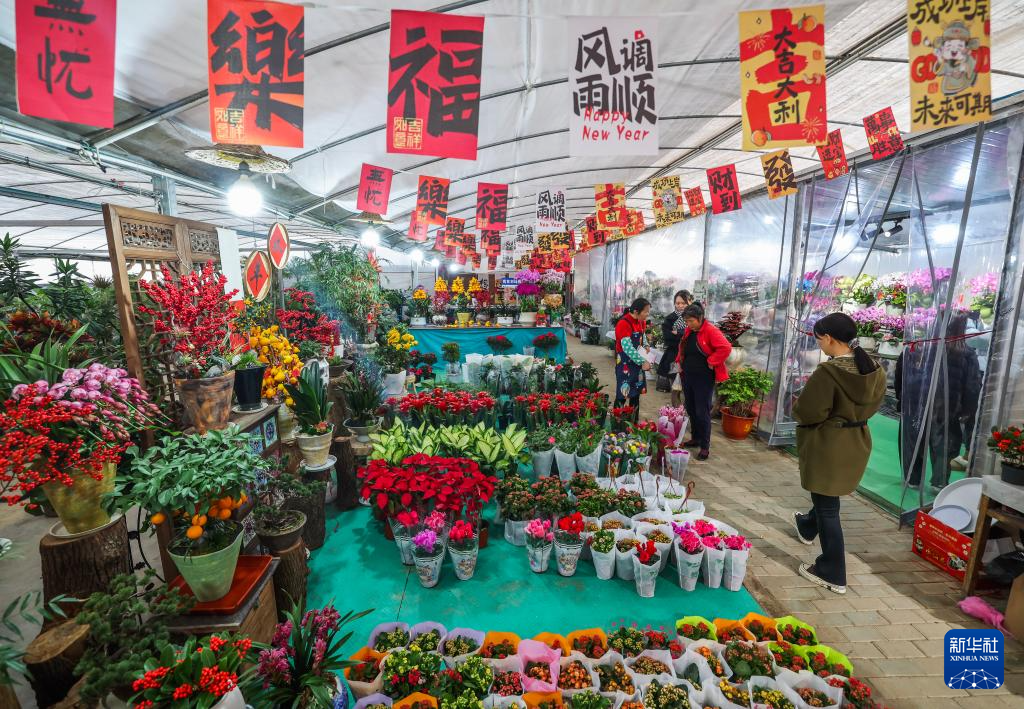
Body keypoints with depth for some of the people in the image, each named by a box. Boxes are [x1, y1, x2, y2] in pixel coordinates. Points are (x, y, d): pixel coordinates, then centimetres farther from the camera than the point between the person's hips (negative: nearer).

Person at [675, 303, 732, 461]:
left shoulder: (711, 331, -16)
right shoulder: (688, 331, 8)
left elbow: (726, 348, -26)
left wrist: (711, 362, -20)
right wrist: (680, 362, 11)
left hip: (704, 378, -7)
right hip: (687, 375, 7)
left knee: (702, 412, -3)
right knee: (690, 409, 15)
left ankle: (705, 446, 9)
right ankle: (695, 439, 31)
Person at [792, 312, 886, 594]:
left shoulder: (828, 372, -26)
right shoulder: (874, 369, -2)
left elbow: (806, 412, -22)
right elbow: (872, 405, 11)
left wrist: (797, 406, -2)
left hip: (827, 446, -8)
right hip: (856, 442, 8)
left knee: (827, 507, 7)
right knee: (828, 495, 29)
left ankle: (833, 574, 19)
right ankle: (807, 527, 56)